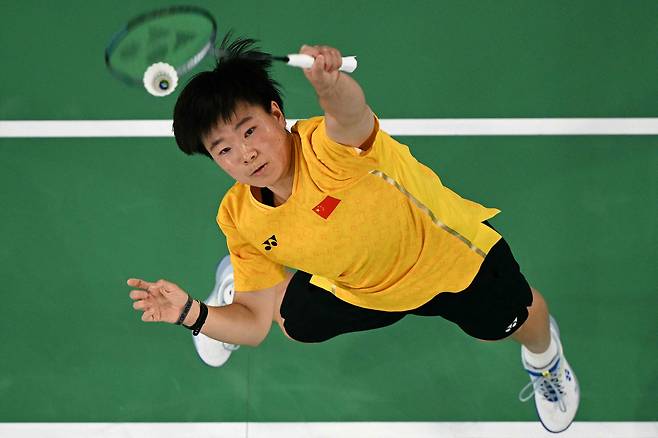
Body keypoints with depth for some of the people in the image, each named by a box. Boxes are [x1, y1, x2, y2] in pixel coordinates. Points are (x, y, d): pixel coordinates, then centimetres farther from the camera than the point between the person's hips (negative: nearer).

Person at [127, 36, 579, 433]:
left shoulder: (326, 146, -42)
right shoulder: (240, 220, -23)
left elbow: (352, 113, -69)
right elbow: (255, 322, -14)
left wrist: (329, 83, -93)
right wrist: (194, 314, -34)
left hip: (451, 254, -4)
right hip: (353, 288, 4)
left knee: (519, 317, 9)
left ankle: (543, 355, 49)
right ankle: (239, 281, 51)